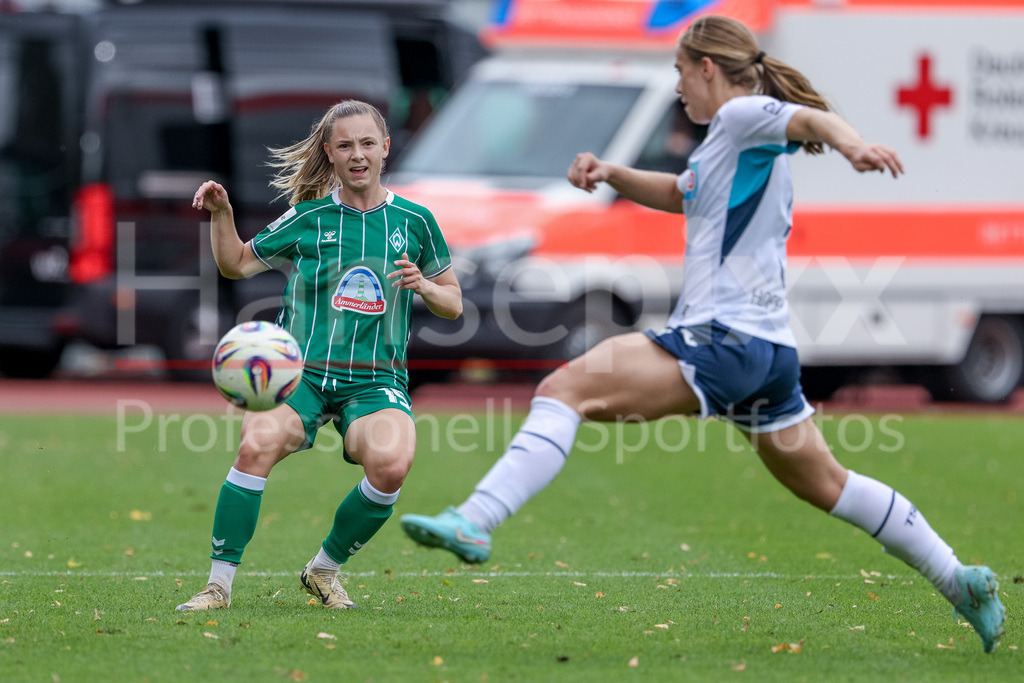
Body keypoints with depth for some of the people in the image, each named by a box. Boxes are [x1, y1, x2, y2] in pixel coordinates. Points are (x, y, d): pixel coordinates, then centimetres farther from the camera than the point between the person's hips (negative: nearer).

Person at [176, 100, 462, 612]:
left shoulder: (413, 221, 8)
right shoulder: (309, 217, 6)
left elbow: (453, 305, 16)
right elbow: (236, 264, 16)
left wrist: (424, 287, -6)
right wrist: (221, 214, -1)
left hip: (375, 381, 0)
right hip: (300, 372, 0)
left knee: (391, 463, -31)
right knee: (258, 443, -32)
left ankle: (325, 568, -5)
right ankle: (219, 583, -20)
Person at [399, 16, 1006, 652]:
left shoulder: (743, 115, -5)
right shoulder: (736, 141, 23)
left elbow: (812, 118, -26)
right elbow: (680, 194, 39)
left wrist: (852, 144, -50)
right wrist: (611, 174, 21)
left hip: (722, 338, -11)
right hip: (771, 347, 11)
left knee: (565, 387, -19)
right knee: (826, 485, 23)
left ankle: (474, 522, -33)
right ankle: (959, 579, 28)